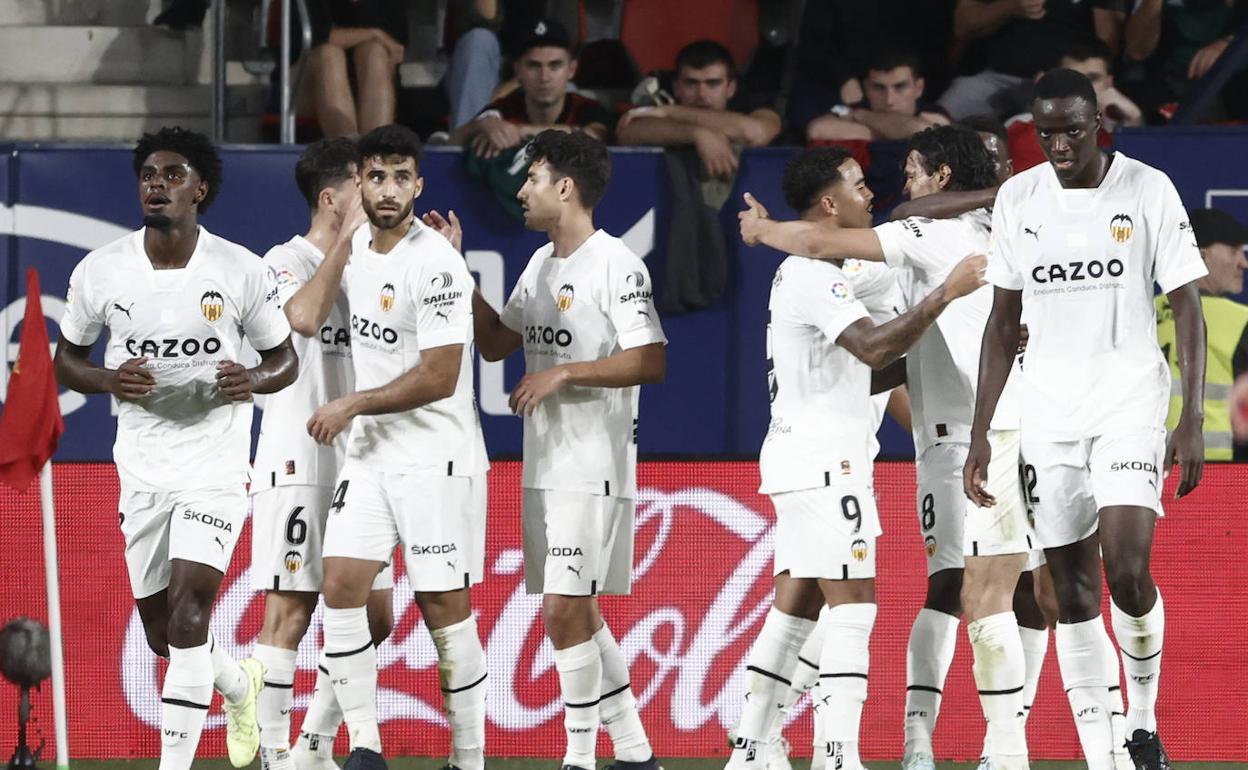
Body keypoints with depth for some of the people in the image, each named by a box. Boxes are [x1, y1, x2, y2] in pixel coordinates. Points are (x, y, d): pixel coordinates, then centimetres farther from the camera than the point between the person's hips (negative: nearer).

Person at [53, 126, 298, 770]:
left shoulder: (240, 270, -6)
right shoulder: (100, 272, -3)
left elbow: (285, 358, 5)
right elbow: (66, 358, 9)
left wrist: (253, 381, -18)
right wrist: (109, 380, -13)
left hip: (216, 465, -3)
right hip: (141, 469, 3)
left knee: (189, 607, -19)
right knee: (162, 635, 10)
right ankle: (239, 684, 43)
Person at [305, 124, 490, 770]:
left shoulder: (436, 265, -16)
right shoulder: (359, 245, 7)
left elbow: (439, 378, -19)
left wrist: (351, 406, -13)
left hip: (436, 459, -7)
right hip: (369, 452, 7)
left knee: (444, 608, -5)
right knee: (341, 587, -7)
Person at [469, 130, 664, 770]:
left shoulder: (616, 266, -12)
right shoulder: (540, 264, 15)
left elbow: (651, 361, -18)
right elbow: (495, 343, 21)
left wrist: (564, 373, -19)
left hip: (594, 469, -9)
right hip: (543, 468, 9)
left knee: (564, 609, -13)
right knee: (575, 611, 11)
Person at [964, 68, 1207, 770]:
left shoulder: (1148, 190, -5)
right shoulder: (1018, 199, 5)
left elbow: (1187, 310, -5)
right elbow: (1004, 323, 12)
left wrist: (1193, 421, -13)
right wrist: (980, 434, 9)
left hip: (1131, 401, -4)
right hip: (1050, 413, 4)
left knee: (1127, 567, -20)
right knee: (1073, 587, 2)